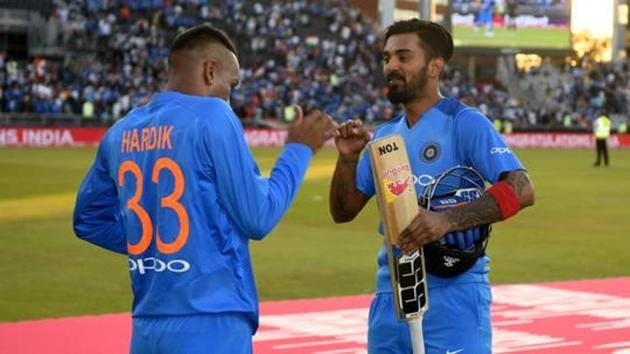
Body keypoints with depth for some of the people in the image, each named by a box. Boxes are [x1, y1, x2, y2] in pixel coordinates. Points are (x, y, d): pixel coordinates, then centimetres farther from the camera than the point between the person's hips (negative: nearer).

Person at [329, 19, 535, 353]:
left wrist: (447, 220, -30)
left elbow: (520, 190, -18)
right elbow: (343, 212, 16)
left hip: (452, 297, -6)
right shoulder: (384, 135, 13)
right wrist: (347, 158, -2)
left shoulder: (465, 124, -6)